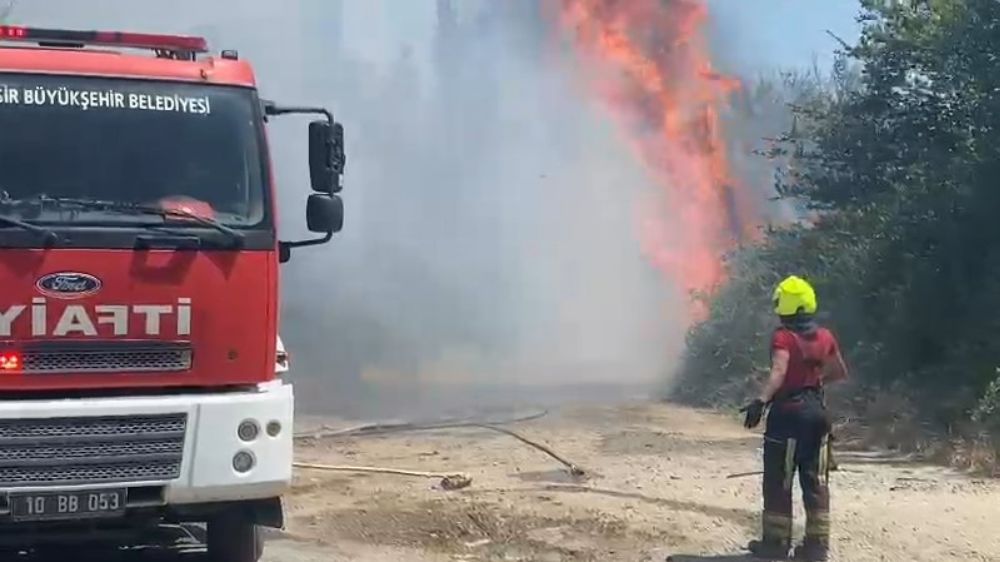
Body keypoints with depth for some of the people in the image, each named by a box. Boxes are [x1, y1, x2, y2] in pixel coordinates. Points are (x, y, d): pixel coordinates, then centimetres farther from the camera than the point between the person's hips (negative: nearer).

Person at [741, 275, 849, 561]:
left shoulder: (784, 337, -14)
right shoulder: (825, 337, 6)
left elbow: (778, 371, -30)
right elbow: (840, 372, 19)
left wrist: (761, 401, -41)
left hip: (788, 412, -6)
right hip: (817, 411, 6)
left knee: (778, 481, 3)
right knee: (815, 481, 10)